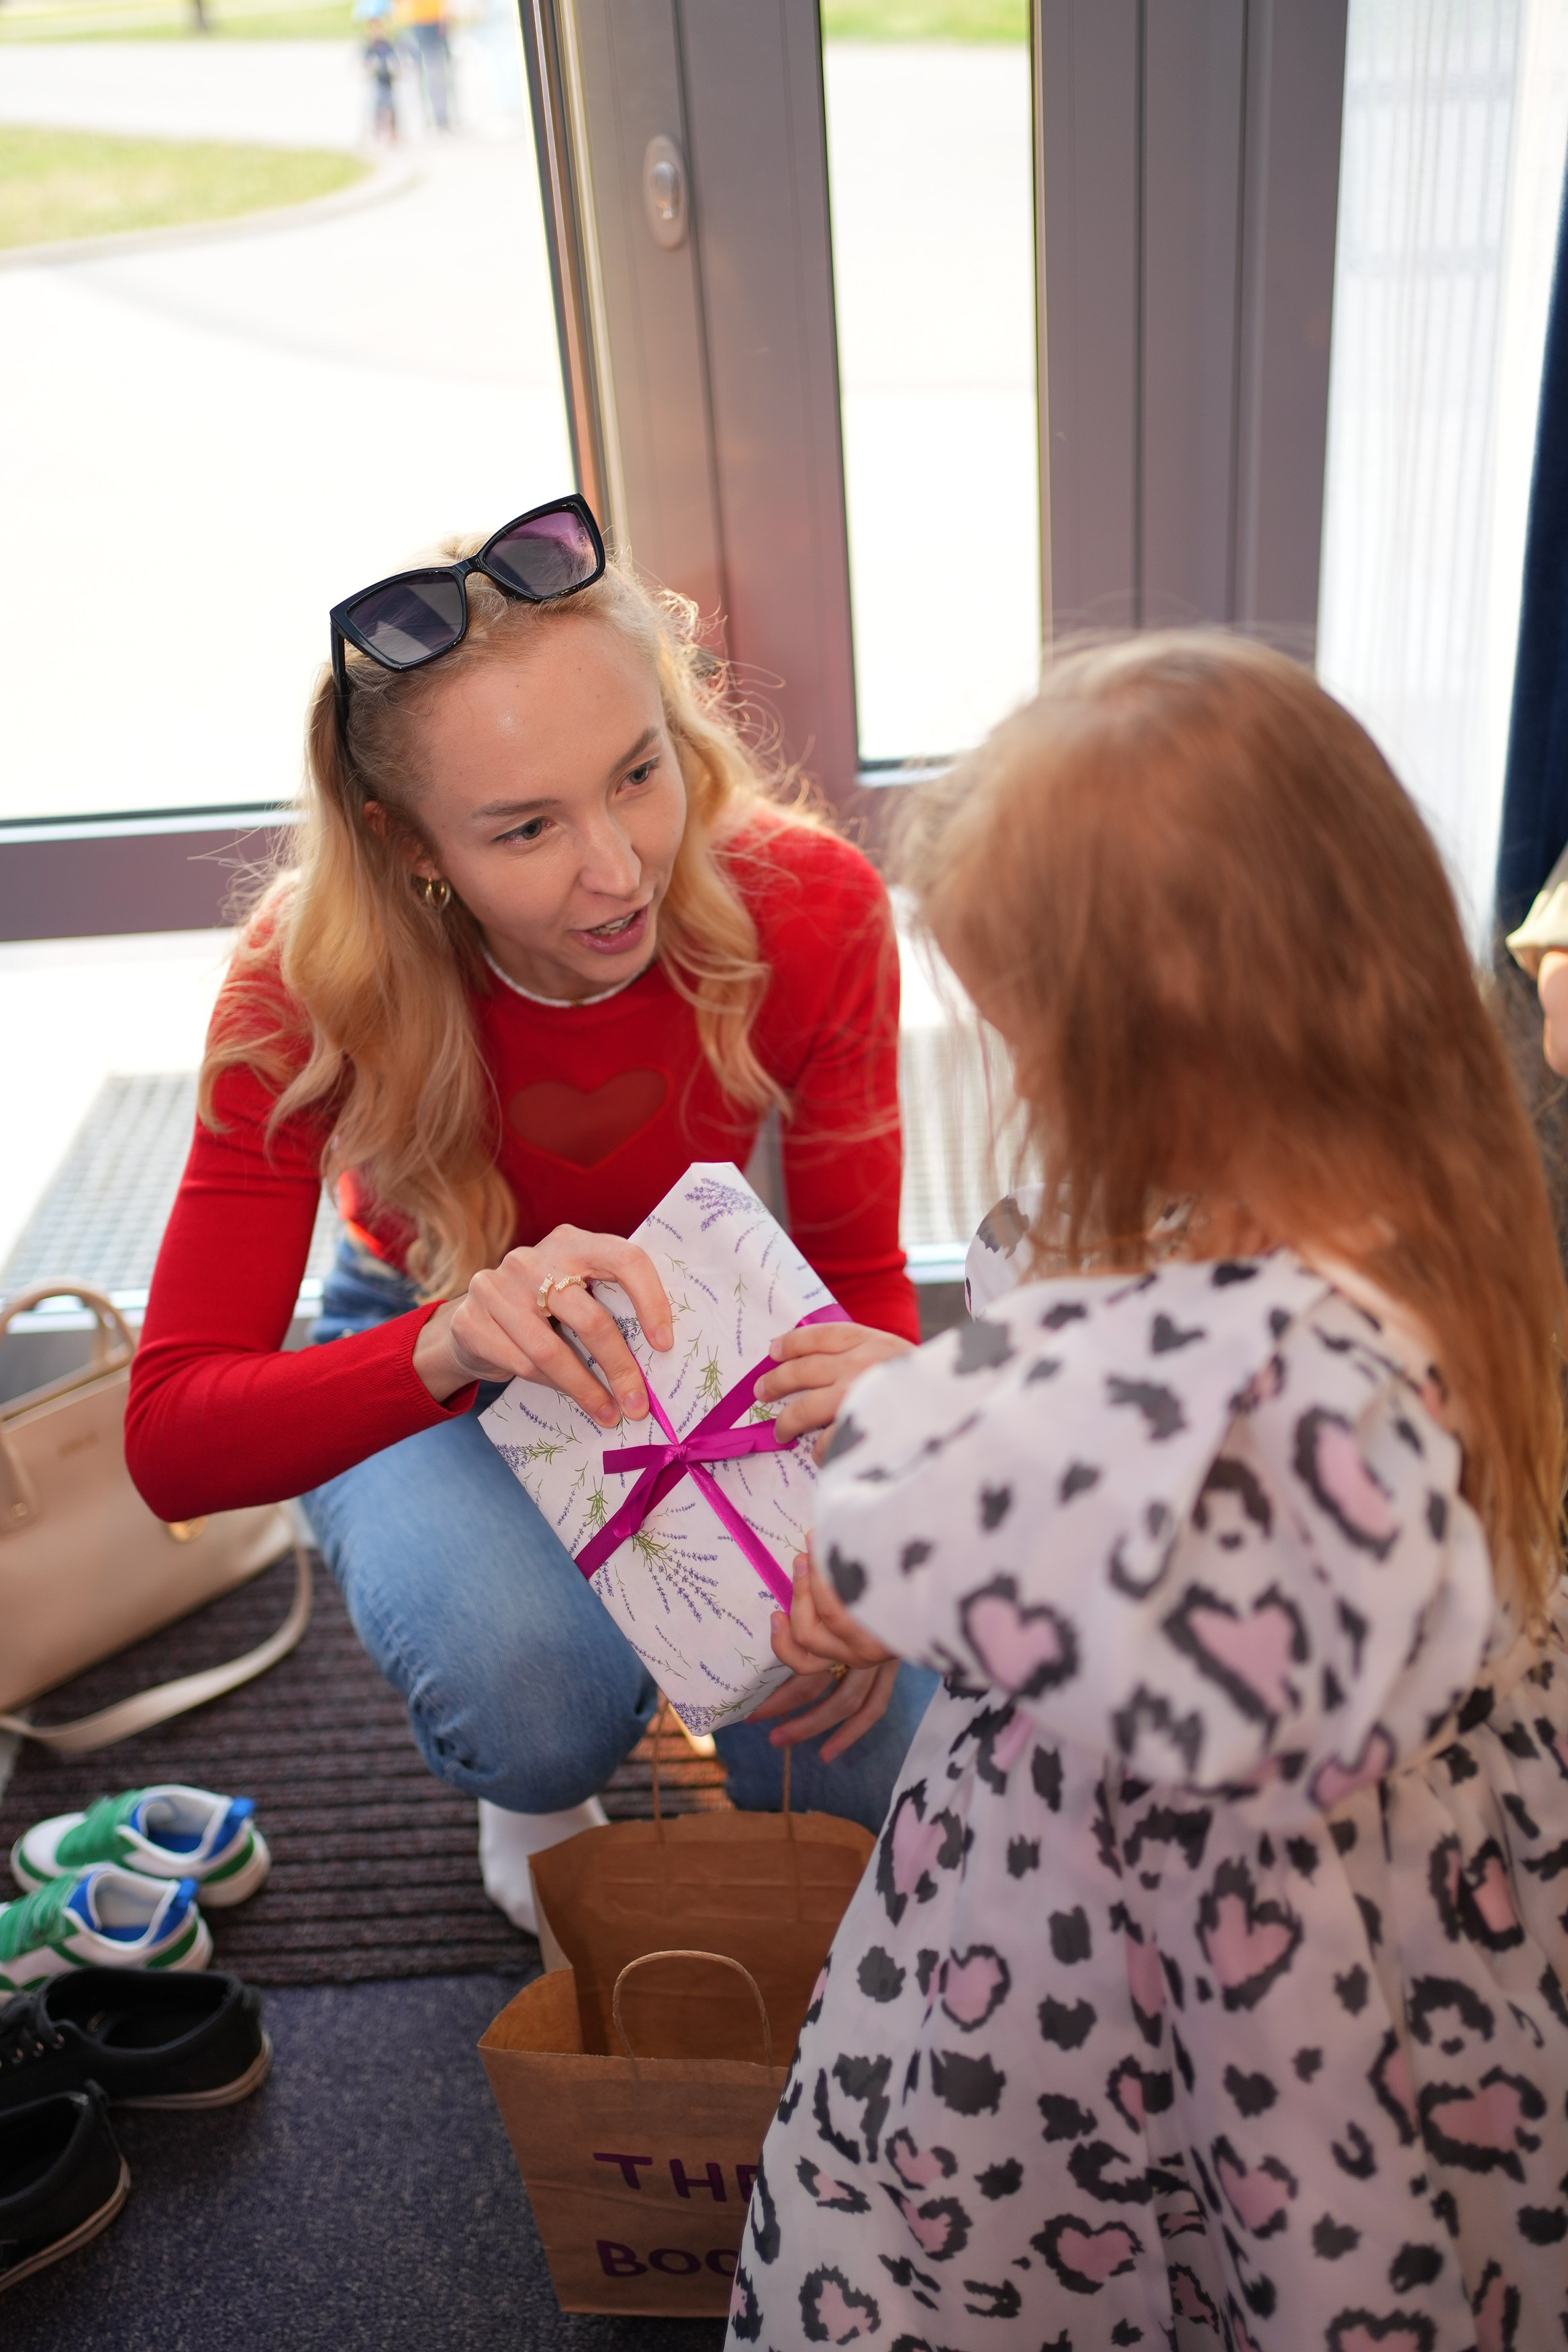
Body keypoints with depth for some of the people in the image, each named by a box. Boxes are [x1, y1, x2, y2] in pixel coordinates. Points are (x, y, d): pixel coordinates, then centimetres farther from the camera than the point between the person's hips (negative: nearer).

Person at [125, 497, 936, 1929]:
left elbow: (860, 1269, -15)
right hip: (421, 1369, -1)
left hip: (709, 1335, 2)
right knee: (543, 1708, -32)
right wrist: (456, 1341, -52)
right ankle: (535, 1781, 9)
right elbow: (172, 1440, -32)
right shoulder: (315, 984, -30)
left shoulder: (813, 911, -27)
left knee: (868, 1766, -18)